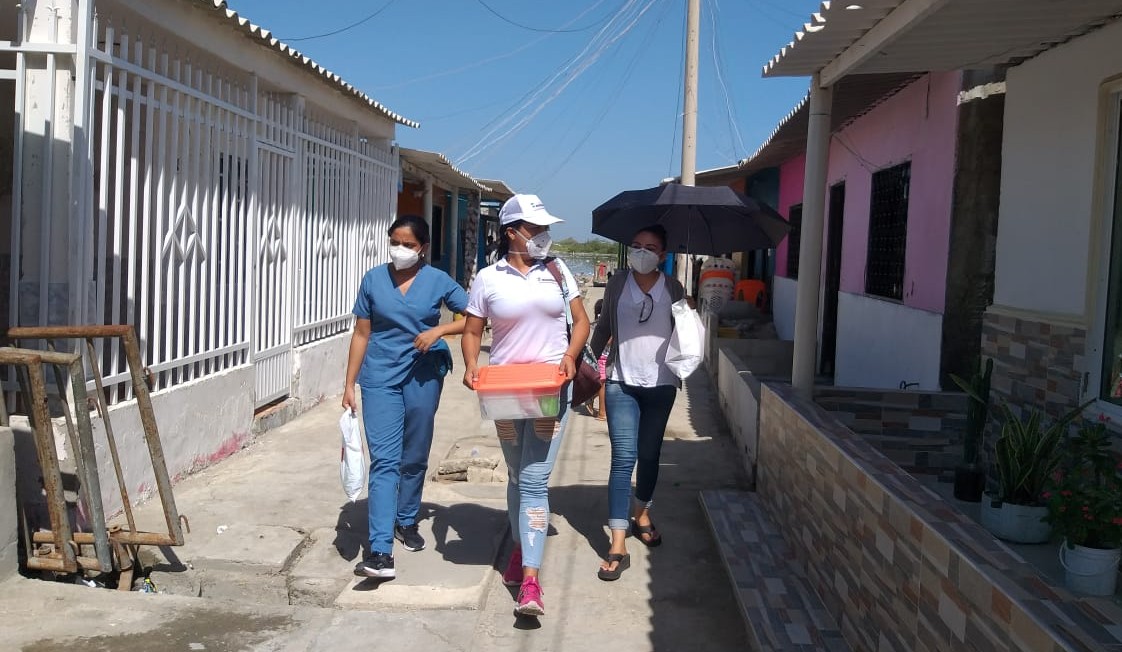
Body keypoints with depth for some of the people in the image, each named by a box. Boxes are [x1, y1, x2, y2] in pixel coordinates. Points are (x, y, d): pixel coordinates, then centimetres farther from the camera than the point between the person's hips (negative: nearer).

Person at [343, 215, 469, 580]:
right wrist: (349, 385, 3)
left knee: (414, 458, 14)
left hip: (422, 377, 1)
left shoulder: (438, 282, 0)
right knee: (384, 461, -9)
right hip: (380, 377, -1)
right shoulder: (374, 280, 2)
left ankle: (406, 522, 37)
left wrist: (438, 330, -15)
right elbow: (361, 334, 5)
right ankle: (380, 552, -14)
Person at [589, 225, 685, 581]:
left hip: (660, 384, 2)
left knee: (649, 455, 14)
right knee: (623, 458, -9)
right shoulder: (617, 285, 1)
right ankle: (618, 546, -10)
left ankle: (641, 514, 40)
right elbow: (604, 327, 9)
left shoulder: (673, 289, 2)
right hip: (622, 383, -1)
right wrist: (590, 359, 4)